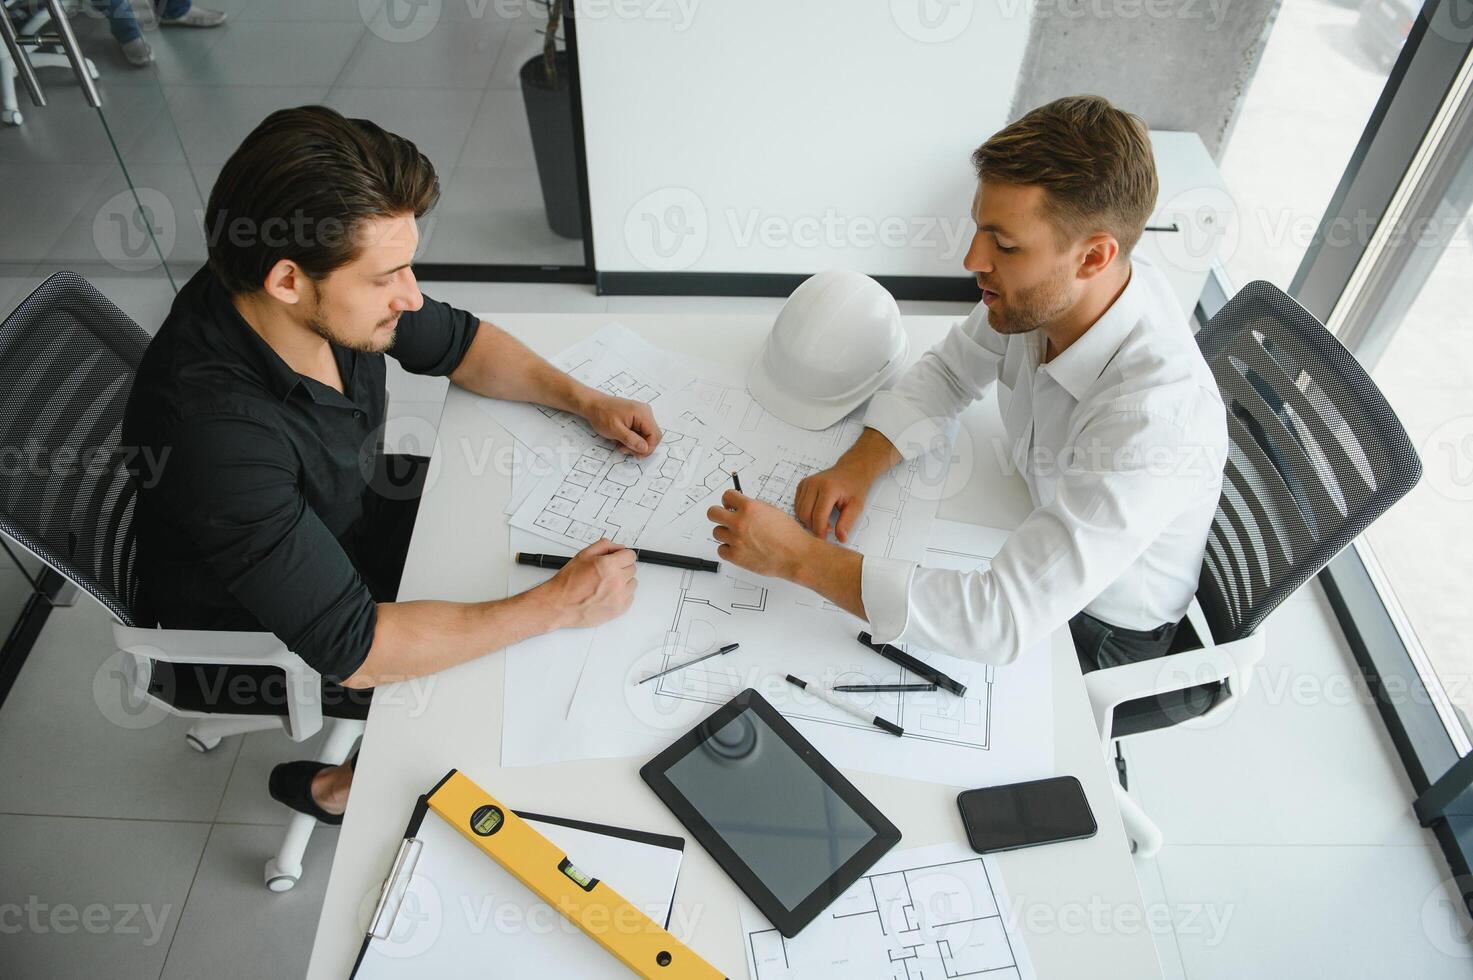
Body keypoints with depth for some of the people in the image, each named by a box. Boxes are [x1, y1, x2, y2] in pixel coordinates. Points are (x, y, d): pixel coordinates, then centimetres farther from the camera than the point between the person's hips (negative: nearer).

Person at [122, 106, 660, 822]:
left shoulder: (332, 294, -21)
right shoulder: (217, 429, -41)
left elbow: (459, 343, -1)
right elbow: (349, 646, -37)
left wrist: (586, 400, -13)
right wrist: (557, 605, -35)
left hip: (352, 509, 7)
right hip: (263, 632, -6)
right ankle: (337, 786, 19)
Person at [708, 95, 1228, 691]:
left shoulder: (1155, 417, -41)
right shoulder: (1044, 293, -20)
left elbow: (1003, 622, -43)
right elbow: (947, 373, -1)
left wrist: (799, 556, -41)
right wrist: (859, 465, -19)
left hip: (1102, 632, -5)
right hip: (1039, 522, 5)